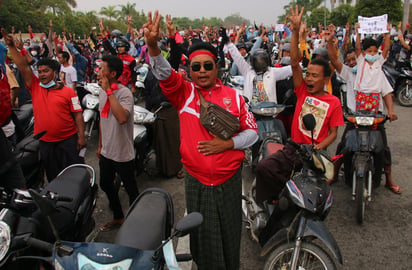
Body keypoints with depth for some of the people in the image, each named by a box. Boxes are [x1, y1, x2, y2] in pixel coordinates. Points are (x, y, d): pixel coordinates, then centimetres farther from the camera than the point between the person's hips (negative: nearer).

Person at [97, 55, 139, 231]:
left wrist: (109, 91, -32)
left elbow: (122, 118, -40)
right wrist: (100, 145, 20)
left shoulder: (124, 93, -20)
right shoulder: (102, 92, 6)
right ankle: (118, 217, 43)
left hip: (123, 153, -9)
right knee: (105, 184, 22)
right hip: (106, 151, 9)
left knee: (131, 189, 8)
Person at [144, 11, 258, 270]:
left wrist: (227, 143, -13)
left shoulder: (233, 96, 1)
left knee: (229, 235, 16)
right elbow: (163, 72, -20)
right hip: (196, 180, 0)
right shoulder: (184, 92, -1)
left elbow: (252, 131, 3)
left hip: (229, 180, 1)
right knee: (203, 237, 13)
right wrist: (153, 46, -39)